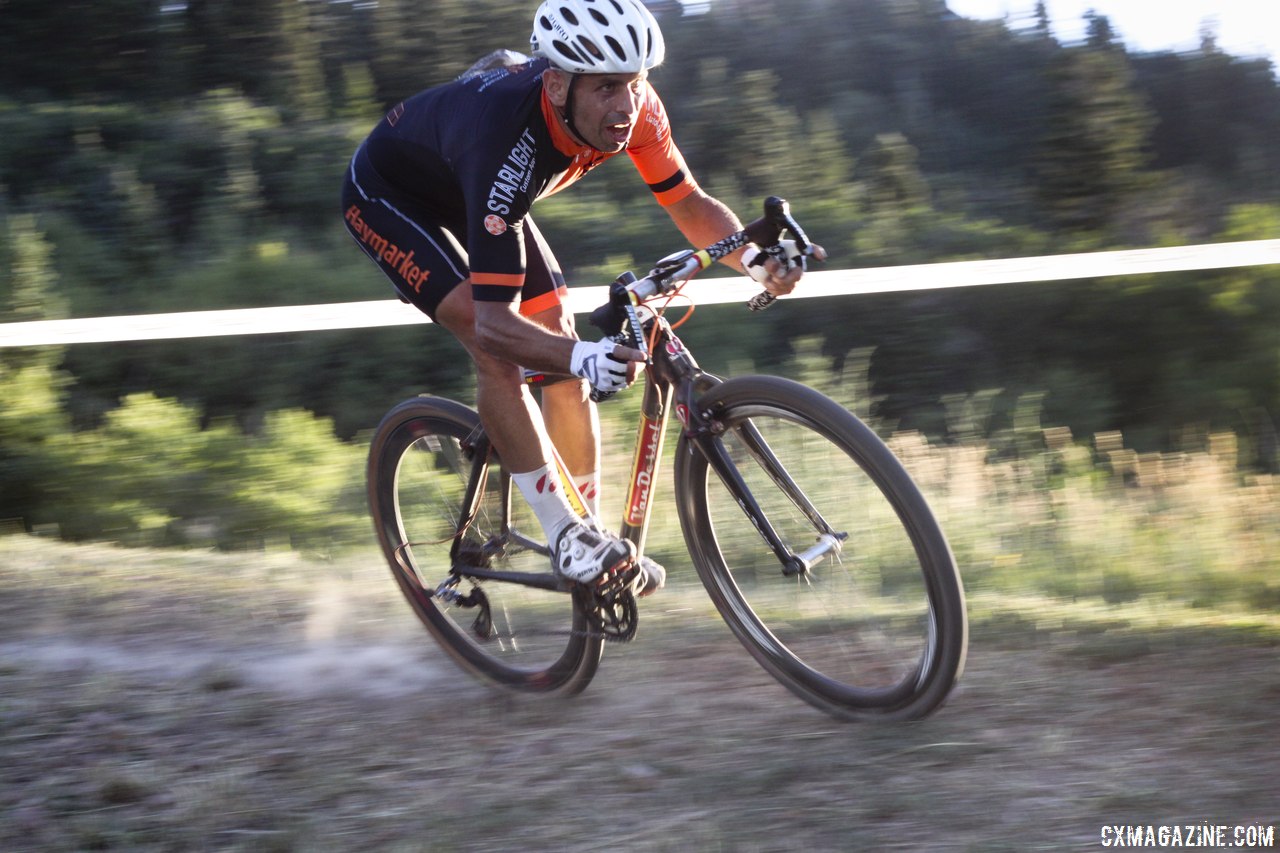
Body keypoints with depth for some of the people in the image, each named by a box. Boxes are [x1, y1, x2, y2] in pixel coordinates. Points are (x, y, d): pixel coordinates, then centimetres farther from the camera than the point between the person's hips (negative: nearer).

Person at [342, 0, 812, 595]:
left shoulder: (629, 105, -27)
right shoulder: (507, 138, -44)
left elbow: (691, 206, -13)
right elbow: (493, 320, -46)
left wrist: (754, 257, -33)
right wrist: (581, 359, -64)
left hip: (470, 194, 7)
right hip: (387, 195, -6)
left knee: (558, 339, -3)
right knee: (495, 347, -24)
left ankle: (589, 529, 10)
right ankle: (570, 542, -16)